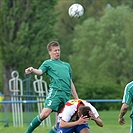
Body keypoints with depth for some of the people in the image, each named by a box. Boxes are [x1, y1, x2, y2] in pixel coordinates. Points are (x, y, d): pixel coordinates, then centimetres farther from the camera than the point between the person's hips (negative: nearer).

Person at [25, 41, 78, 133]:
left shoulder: (66, 65, 30)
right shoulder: (48, 63, 14)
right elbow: (40, 72, -6)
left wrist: (77, 99, 26)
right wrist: (32, 70, -30)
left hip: (66, 95, 5)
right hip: (55, 91, -5)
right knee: (44, 114, -23)